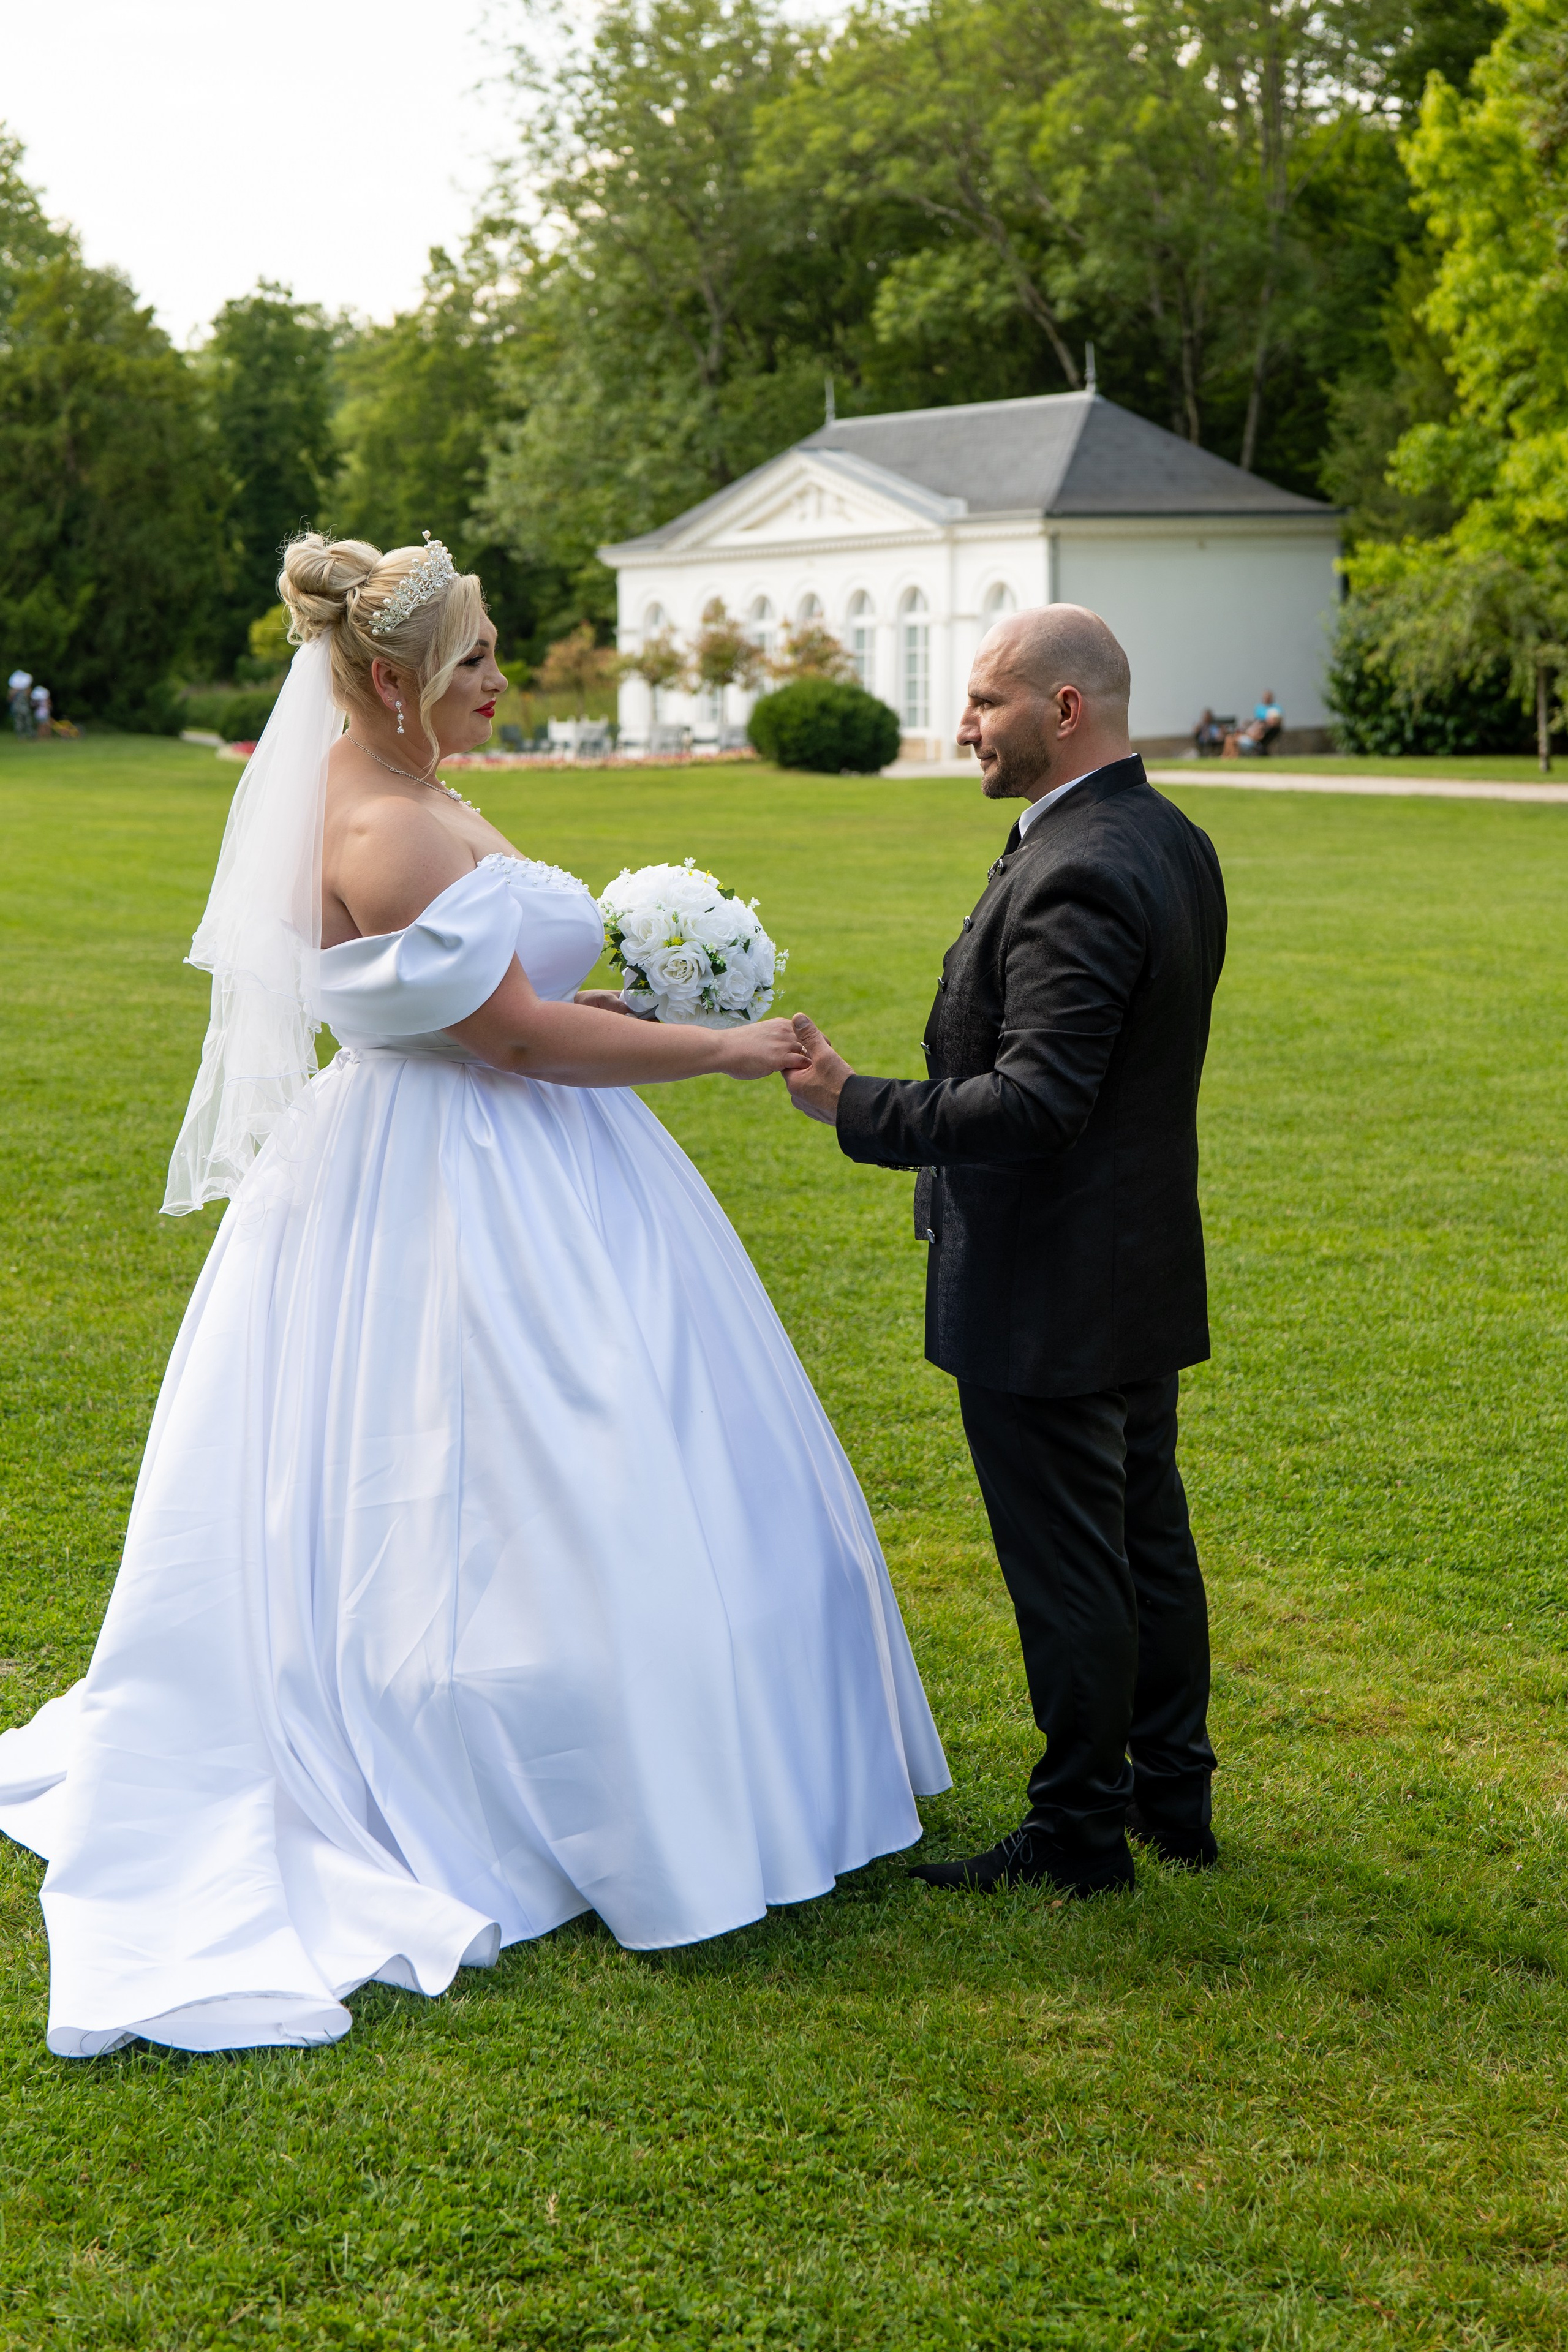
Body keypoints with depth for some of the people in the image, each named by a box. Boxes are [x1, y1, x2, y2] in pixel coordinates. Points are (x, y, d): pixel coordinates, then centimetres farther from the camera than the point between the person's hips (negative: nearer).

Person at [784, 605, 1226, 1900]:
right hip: (1145, 1271, 10)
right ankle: (1173, 1791, 32)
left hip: (1048, 1296, -10)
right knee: (1149, 1539, 19)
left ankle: (1079, 1832, 15)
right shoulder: (1174, 843, 7)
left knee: (1069, 1573, 3)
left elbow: (1033, 1100, -29)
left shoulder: (1074, 880, -24)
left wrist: (859, 1106, -22)